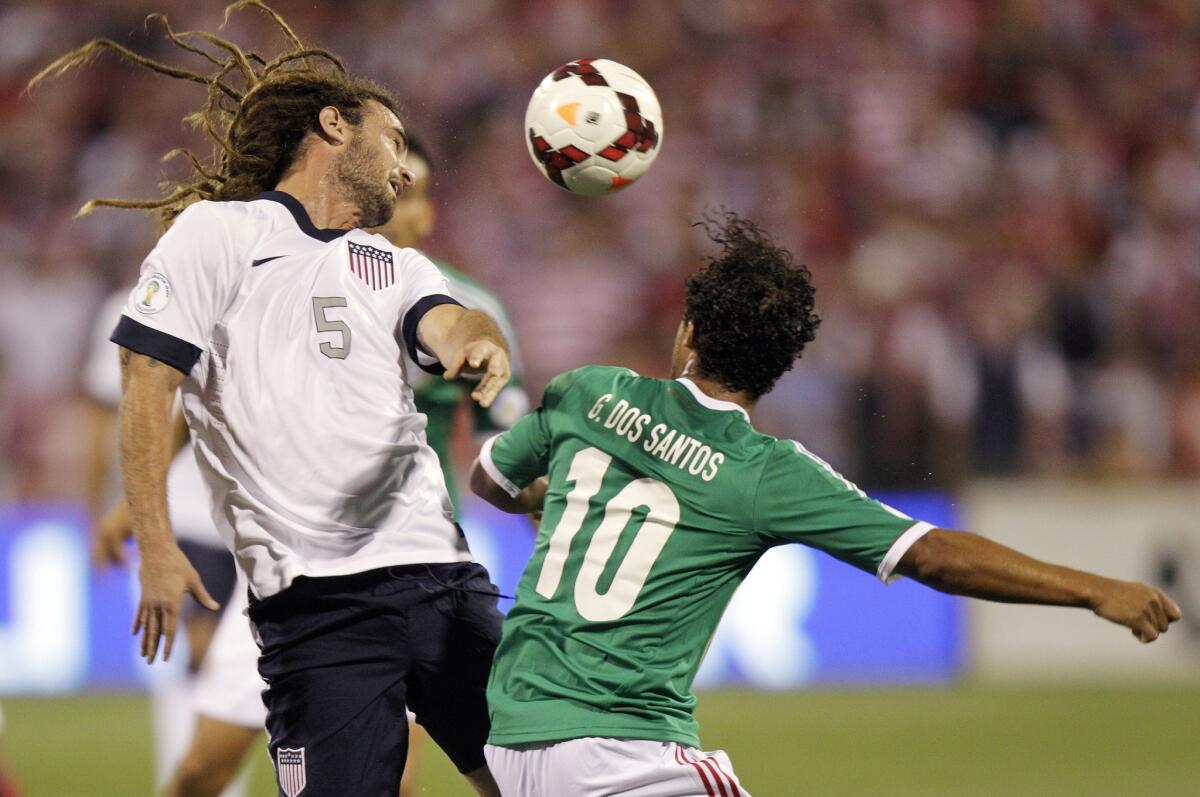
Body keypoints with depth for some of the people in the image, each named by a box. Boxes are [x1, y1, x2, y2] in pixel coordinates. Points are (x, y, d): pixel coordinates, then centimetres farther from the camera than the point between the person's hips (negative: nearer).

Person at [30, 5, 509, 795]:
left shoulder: (397, 266, 21)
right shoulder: (217, 233, 5)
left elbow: (451, 324, 0)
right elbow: (147, 384, 0)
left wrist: (483, 342, -26)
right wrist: (156, 547, -8)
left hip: (440, 573, 5)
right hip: (316, 598, -5)